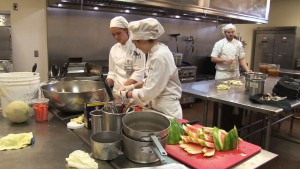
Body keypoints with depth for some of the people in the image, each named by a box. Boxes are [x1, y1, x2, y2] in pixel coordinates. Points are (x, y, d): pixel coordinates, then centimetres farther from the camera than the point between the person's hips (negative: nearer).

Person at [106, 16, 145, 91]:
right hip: (117, 89, 5)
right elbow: (112, 72, 13)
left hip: (133, 89, -5)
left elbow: (139, 72, -13)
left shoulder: (137, 46, -9)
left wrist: (124, 88, -21)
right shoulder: (113, 49, 8)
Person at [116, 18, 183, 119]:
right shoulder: (155, 51, 4)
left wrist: (127, 94, -11)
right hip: (157, 106, 8)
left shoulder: (160, 57, -25)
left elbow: (149, 92, -23)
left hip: (166, 111, -8)